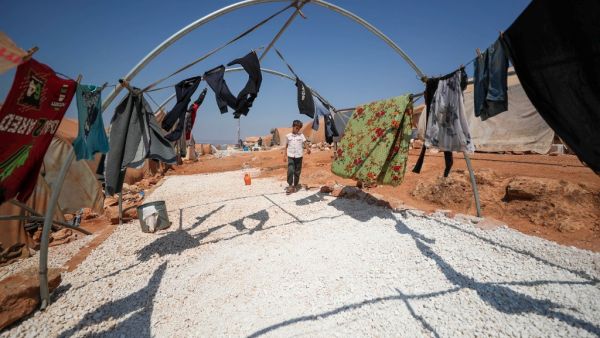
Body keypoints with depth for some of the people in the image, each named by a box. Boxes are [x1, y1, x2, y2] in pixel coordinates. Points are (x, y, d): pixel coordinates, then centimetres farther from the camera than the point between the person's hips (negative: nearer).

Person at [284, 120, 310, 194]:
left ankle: (296, 185, 22)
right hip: (290, 156, -1)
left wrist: (308, 149, -24)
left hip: (299, 156, 1)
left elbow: (305, 143, -4)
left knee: (297, 172, 8)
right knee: (290, 170, -13)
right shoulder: (288, 136, 5)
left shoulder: (301, 135, 4)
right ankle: (290, 185, -4)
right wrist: (285, 155, 8)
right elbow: (286, 146, 11)